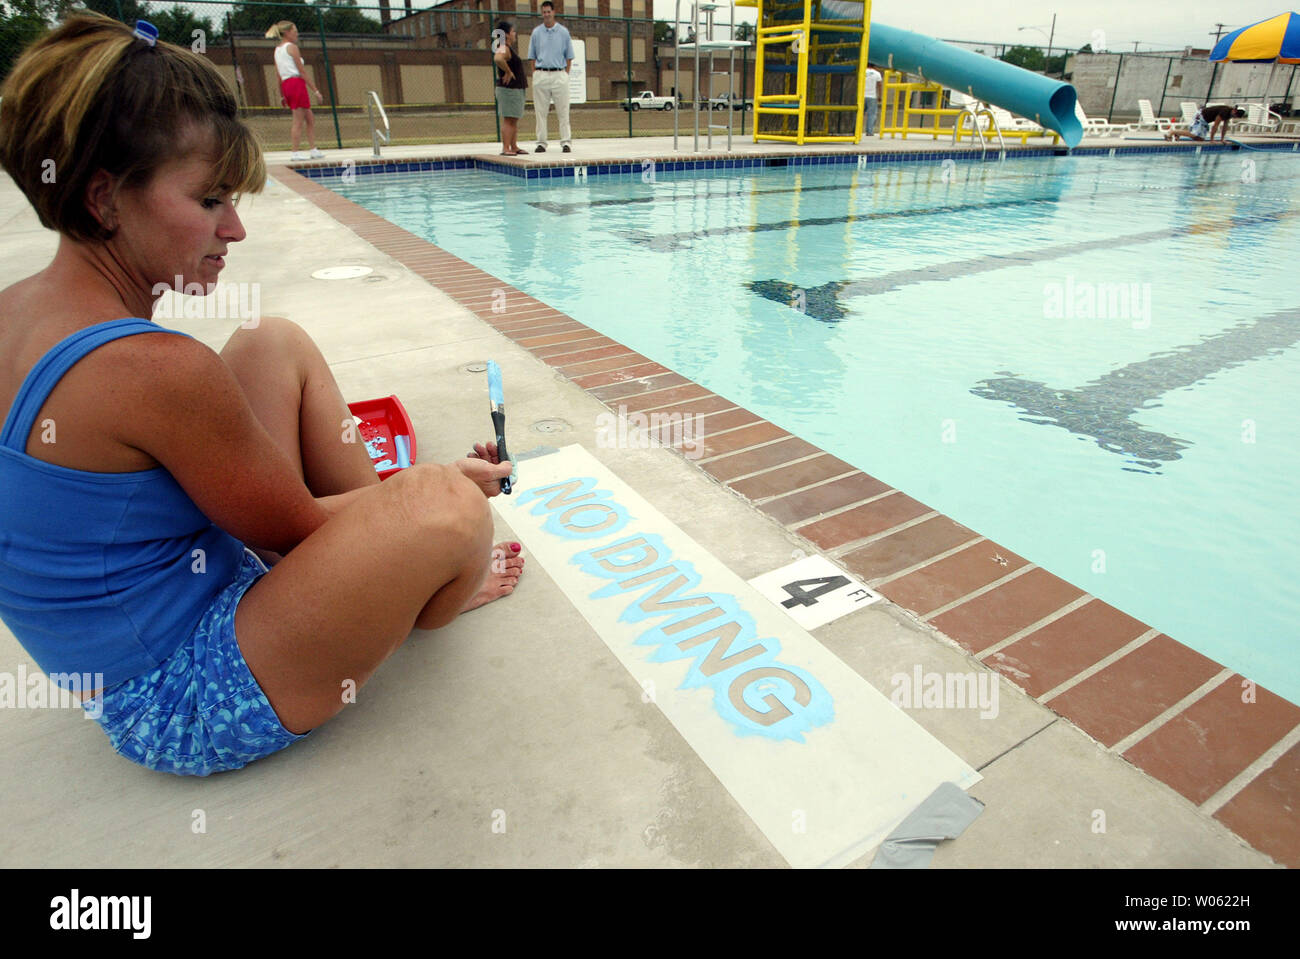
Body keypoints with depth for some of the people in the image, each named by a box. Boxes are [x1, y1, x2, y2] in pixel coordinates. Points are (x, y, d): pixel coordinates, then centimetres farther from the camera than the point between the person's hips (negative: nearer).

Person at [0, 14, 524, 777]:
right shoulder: (153, 368, -28)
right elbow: (297, 527, -16)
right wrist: (443, 487, -3)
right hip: (186, 707, -9)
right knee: (446, 511, -30)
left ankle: (416, 574, 14)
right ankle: (430, 596, 13)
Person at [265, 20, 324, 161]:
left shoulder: (277, 50, 20)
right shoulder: (292, 47, -4)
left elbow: (279, 76, 18)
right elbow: (302, 71, -10)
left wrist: (282, 96, 20)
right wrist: (315, 90, -8)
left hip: (286, 85, 9)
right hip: (297, 82, -9)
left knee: (310, 118, 14)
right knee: (299, 120, -7)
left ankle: (314, 150, 11)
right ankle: (295, 153, -8)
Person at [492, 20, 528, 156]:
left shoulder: (509, 48, 18)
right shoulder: (503, 49, -15)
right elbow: (498, 59, -36)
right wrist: (508, 71, -25)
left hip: (516, 88, 11)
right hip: (508, 89, -11)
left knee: (514, 120, 13)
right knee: (508, 120, -11)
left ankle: (514, 147, 18)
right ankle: (505, 148, -12)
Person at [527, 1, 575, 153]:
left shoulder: (563, 32, 7)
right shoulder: (536, 33, 9)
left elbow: (569, 57, 9)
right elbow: (532, 58, 11)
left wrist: (565, 76, 2)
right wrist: (535, 76, 2)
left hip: (559, 74, -1)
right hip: (541, 74, 1)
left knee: (563, 111, -3)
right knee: (540, 111, 0)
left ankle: (566, 142, -1)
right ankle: (541, 142, 5)